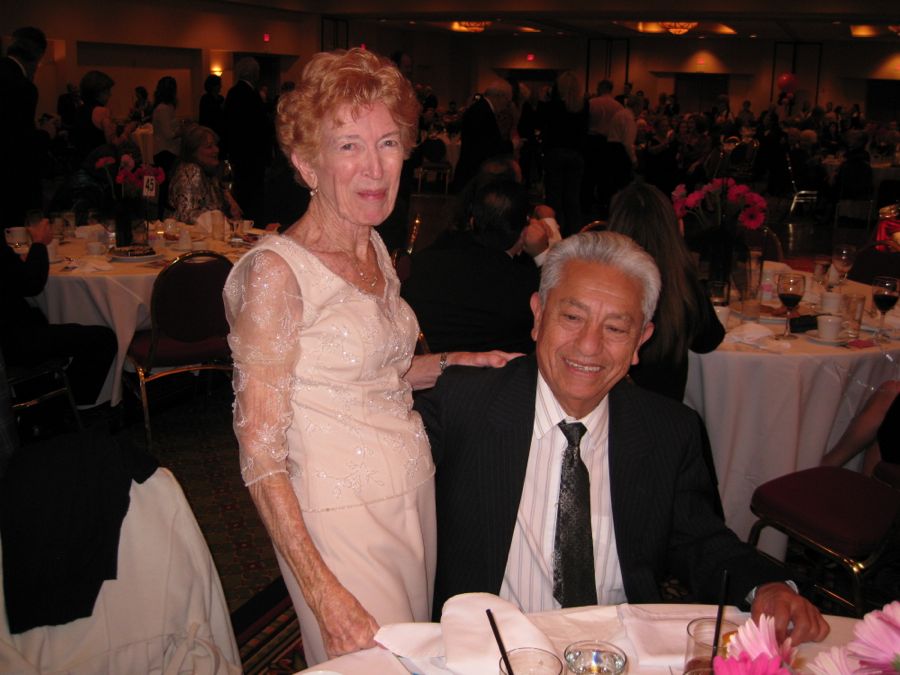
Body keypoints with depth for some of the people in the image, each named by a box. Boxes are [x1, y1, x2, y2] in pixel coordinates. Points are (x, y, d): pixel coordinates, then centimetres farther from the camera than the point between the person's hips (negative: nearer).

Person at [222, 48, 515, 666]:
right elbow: (260, 457, -19)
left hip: (415, 496, 7)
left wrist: (458, 362, 2)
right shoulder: (275, 271, -19)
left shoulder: (375, 250, 4)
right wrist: (326, 597, -22)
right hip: (342, 516, -7)